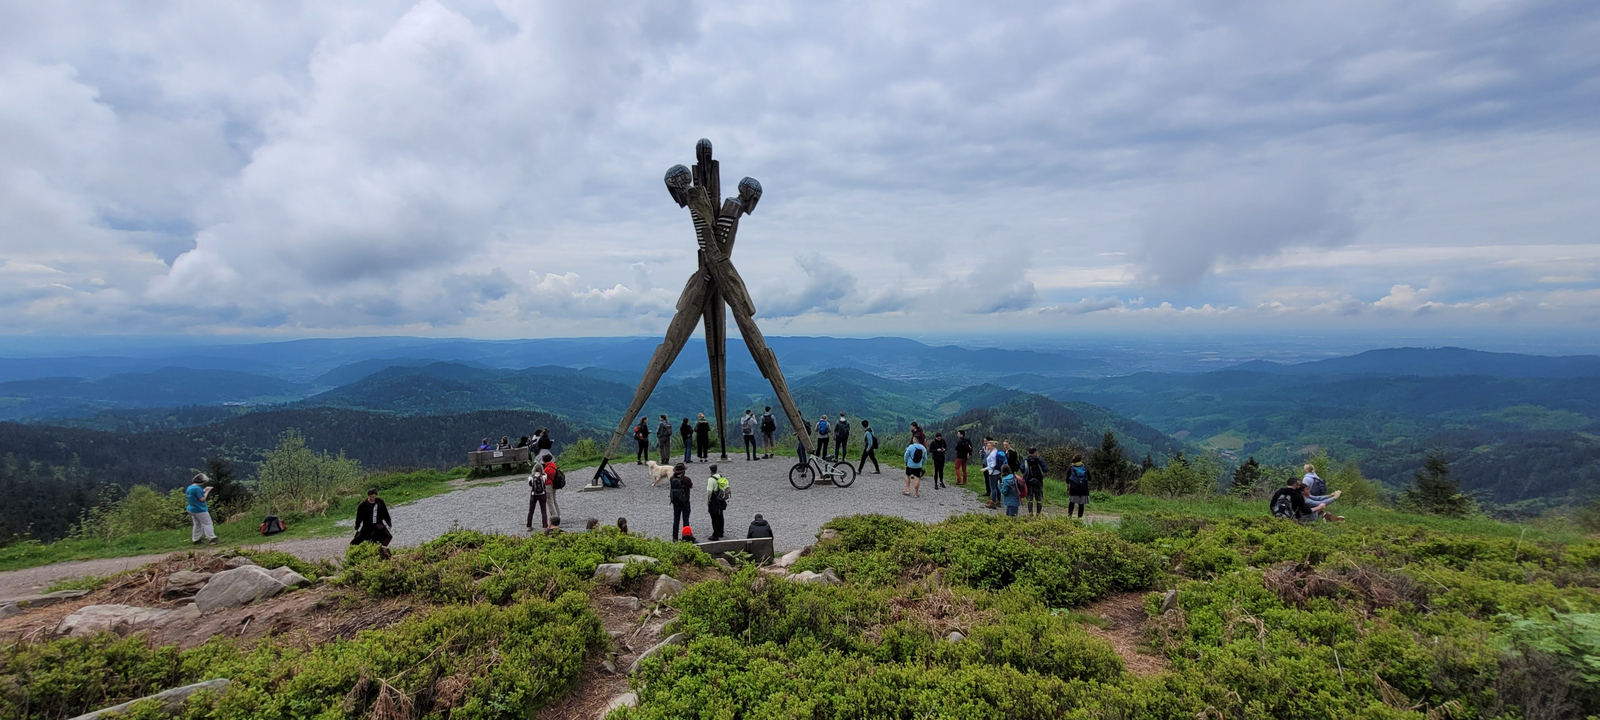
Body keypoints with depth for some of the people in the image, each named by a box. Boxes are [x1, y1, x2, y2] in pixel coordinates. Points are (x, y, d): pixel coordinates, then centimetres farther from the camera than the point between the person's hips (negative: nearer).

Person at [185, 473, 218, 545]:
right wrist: (207, 491, -10)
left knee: (197, 524, 16)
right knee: (207, 524, -6)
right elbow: (202, 499, -19)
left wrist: (204, 490, 11)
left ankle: (195, 540, 19)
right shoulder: (197, 488, -21)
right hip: (200, 510, -9)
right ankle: (211, 539, -8)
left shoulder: (189, 488, 8)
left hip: (192, 509, 9)